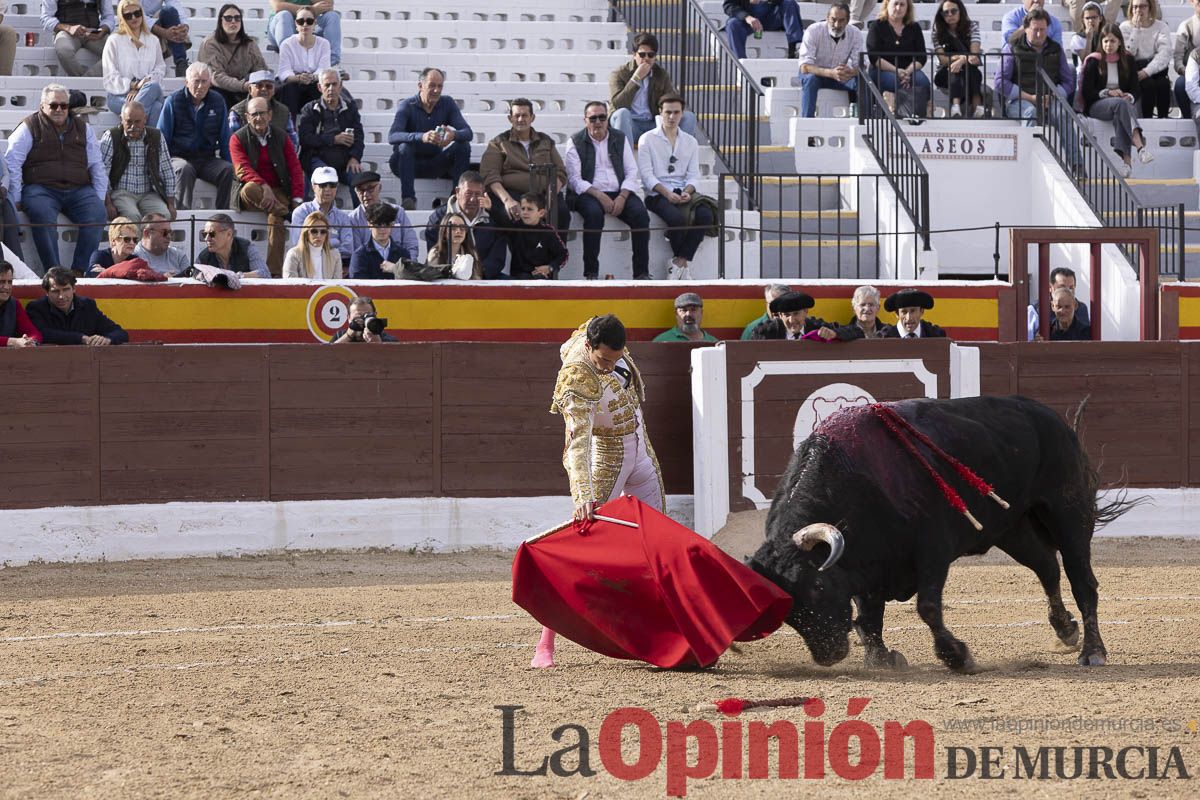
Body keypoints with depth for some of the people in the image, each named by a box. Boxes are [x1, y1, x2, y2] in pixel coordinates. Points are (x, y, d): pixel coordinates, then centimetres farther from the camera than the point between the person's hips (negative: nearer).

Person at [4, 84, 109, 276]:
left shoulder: (83, 129, 22)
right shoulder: (29, 127, 10)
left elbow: (97, 166, 21)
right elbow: (12, 163, 1)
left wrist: (99, 200, 7)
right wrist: (16, 199, -9)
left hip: (79, 189, 3)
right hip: (41, 188, -3)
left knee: (97, 214, -27)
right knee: (43, 216, -36)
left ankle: (79, 270, -28)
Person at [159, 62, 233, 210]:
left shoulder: (217, 101, 8)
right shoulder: (173, 101, -1)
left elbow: (225, 139, 15)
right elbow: (161, 137, 3)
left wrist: (228, 163, 4)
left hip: (208, 160, 3)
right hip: (180, 157, -3)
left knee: (228, 170, -27)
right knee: (184, 169, -38)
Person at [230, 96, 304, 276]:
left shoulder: (281, 137, 11)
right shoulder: (238, 139, 3)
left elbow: (295, 169, 8)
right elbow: (242, 169, -11)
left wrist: (297, 198, -6)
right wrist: (263, 186, -27)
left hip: (278, 192, 1)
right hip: (253, 189, -1)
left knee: (276, 220, -30)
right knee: (250, 189, -39)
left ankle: (275, 272, -34)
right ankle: (287, 215, -31)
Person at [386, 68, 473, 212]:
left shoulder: (447, 103, 0)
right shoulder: (407, 106, -11)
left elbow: (468, 132, -10)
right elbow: (392, 136, -29)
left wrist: (454, 135, -37)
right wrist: (421, 137, -47)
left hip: (434, 165, 3)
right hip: (410, 163, -3)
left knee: (463, 146, -17)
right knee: (404, 147, -34)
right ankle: (408, 199, -42)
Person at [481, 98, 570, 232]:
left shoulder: (546, 141, 24)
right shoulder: (499, 143, 15)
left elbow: (560, 173, 16)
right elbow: (490, 176, 2)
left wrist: (551, 196, -7)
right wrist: (507, 200, -18)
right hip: (512, 194, -2)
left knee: (561, 213, -32)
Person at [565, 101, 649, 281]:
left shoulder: (620, 139, 14)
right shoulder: (576, 142, 5)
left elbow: (631, 172, 9)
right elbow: (574, 179, -4)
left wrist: (622, 196, -10)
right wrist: (599, 196, -18)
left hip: (619, 193, 3)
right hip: (589, 193, -3)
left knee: (640, 213, -25)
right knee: (594, 212, -36)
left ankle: (642, 272, -22)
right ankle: (591, 272, -31)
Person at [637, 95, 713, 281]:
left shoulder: (690, 142, 18)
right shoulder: (648, 140, 5)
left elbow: (693, 175, 11)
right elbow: (647, 175, -4)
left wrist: (687, 192, -12)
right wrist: (667, 193, -19)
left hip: (683, 193, 4)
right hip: (657, 194, -4)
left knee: (705, 214, -28)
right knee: (676, 217, -35)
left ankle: (680, 261, -24)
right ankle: (682, 261, -11)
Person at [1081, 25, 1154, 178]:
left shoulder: (1127, 60, 13)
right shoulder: (1093, 62, 3)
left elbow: (1135, 89, 9)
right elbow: (1086, 92, -2)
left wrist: (1129, 97, -14)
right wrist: (1107, 93, -14)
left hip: (1122, 102, 3)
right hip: (1096, 106, -3)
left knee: (1119, 115, -38)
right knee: (1120, 104, -38)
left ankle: (1126, 159, -52)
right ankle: (1140, 147, -58)